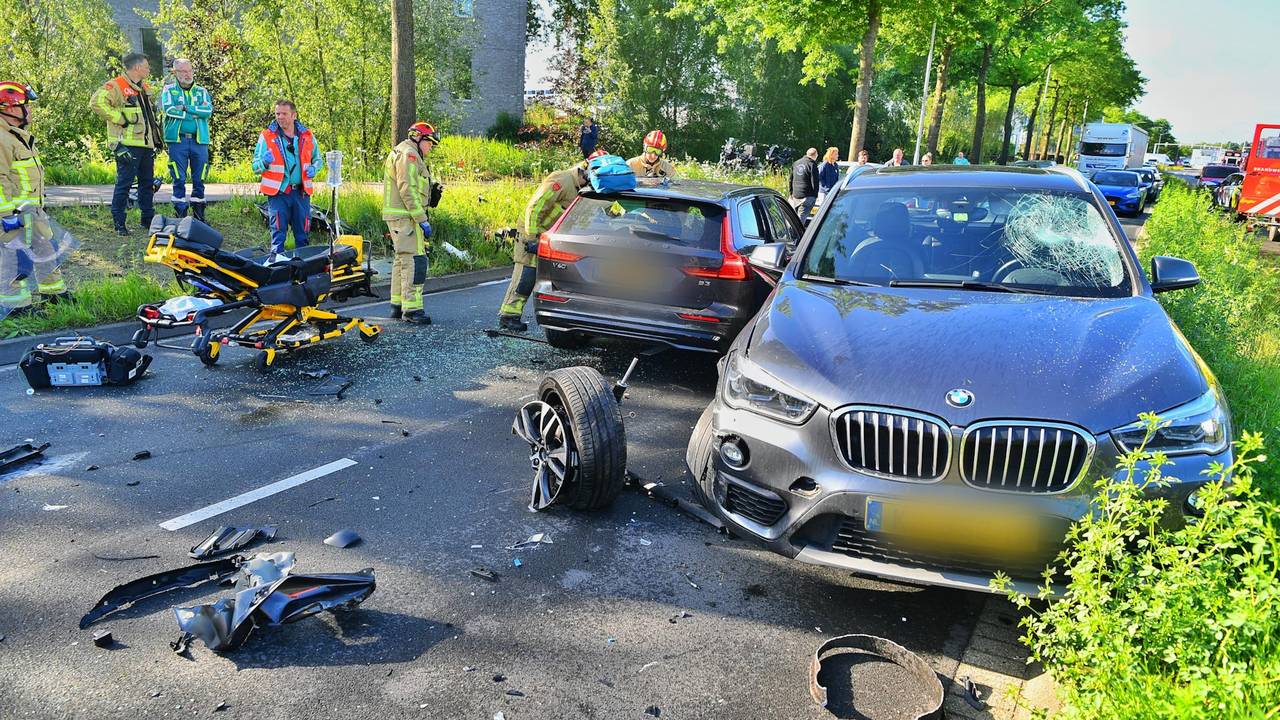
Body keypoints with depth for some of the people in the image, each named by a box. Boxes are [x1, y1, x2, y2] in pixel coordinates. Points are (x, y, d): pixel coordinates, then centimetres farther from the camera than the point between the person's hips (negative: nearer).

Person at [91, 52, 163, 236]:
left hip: (146, 144, 9)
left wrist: (157, 138, 23)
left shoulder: (144, 88, 18)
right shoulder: (116, 86, -10)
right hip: (128, 145, -9)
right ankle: (119, 222, 0)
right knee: (124, 183, -6)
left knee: (147, 182, 14)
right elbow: (97, 102, -23)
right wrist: (119, 119, -19)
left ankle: (148, 219, 24)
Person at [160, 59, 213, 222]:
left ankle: (199, 215, 14)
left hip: (199, 141, 2)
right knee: (179, 180, -1)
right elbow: (168, 109, -11)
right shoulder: (168, 90, 8)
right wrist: (196, 112, -8)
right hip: (177, 140, -2)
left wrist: (185, 108, -11)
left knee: (199, 180, 5)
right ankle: (180, 216, 5)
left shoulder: (202, 91, 13)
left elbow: (208, 110, -5)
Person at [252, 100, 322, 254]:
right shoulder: (267, 136, 1)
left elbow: (318, 158, 22)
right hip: (278, 193, -3)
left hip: (301, 192, 3)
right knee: (278, 235, -5)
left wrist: (314, 168, -1)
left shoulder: (307, 136, 7)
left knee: (302, 235, 10)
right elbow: (255, 167, 2)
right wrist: (265, 162, -21)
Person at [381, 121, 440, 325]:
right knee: (415, 260, -13)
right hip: (405, 216, -11)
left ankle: (397, 305, 23)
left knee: (402, 260, 16)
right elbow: (407, 189, -19)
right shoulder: (409, 154, -10)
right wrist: (422, 219, -20)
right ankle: (412, 308, -14)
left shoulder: (400, 153, 25)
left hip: (397, 216, 11)